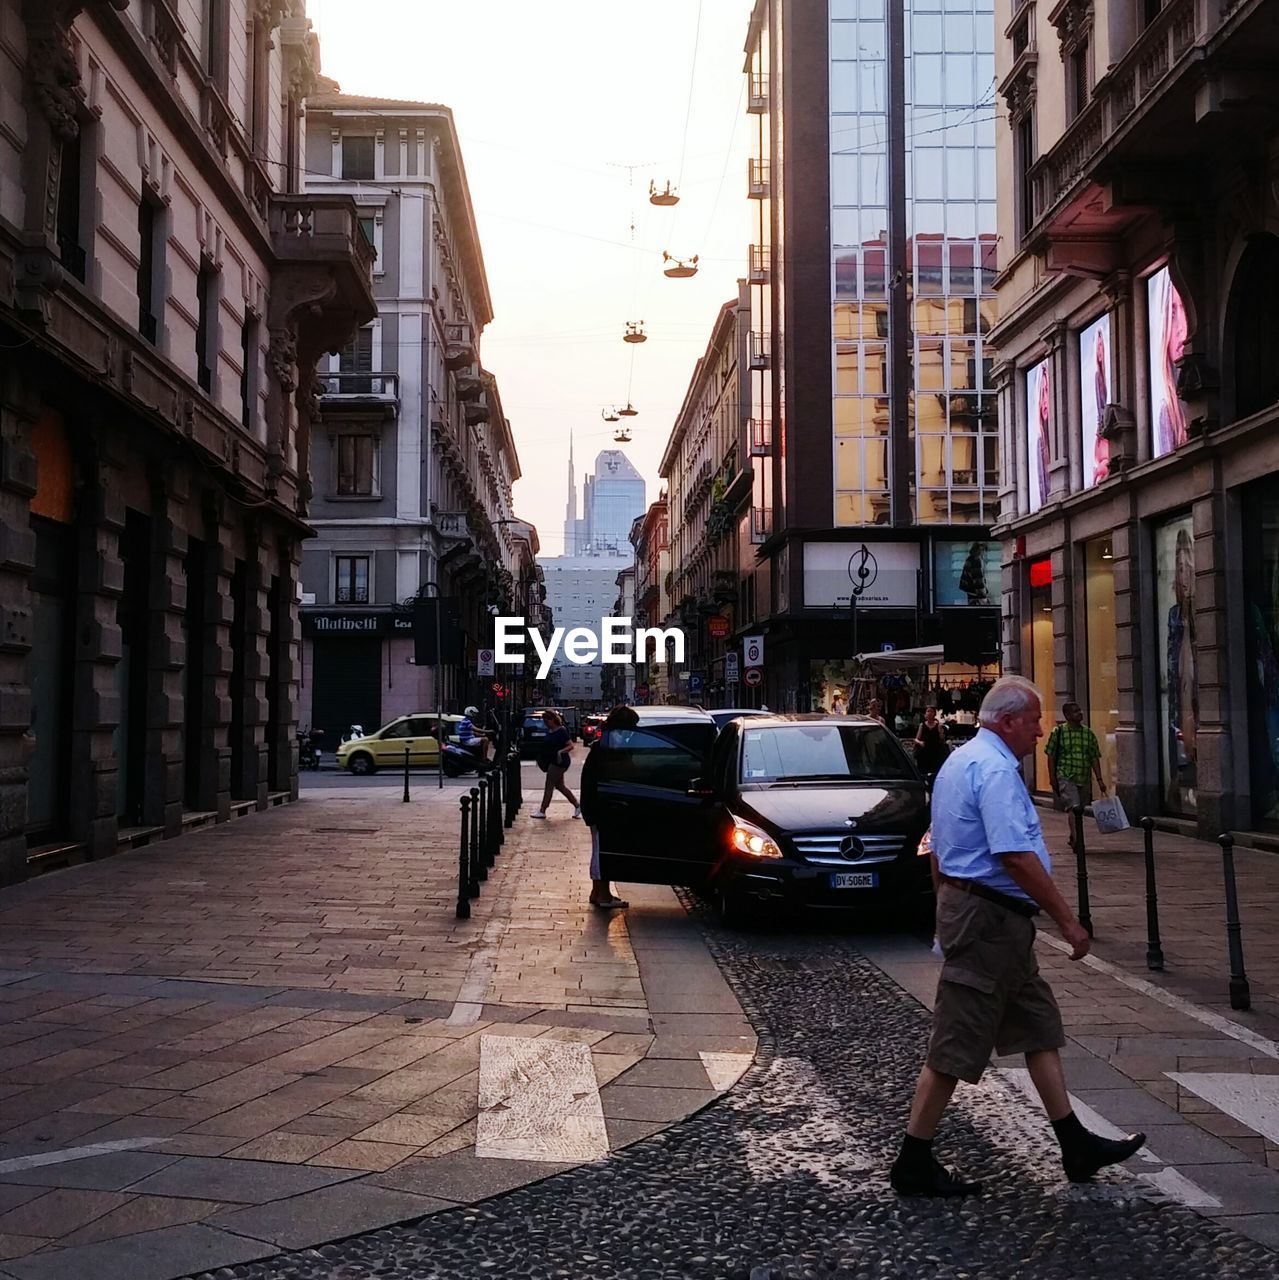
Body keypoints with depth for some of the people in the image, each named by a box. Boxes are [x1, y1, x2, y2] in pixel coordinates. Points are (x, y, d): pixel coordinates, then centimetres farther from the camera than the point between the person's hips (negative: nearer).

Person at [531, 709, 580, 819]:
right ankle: (577, 806, 20)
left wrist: (561, 752, -32)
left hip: (558, 762, -9)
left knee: (549, 786, -3)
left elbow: (571, 746, -17)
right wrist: (541, 756, 9)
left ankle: (542, 811, 3)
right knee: (560, 786, 13)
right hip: (551, 761, 9)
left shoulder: (561, 731, -15)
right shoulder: (549, 731, 10)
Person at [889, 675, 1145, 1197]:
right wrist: (1068, 920, -19)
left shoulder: (959, 761, 15)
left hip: (963, 903, 11)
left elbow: (938, 850, 21)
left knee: (1039, 1026, 15)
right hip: (990, 918, -11)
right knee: (957, 1046, -3)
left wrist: (948, 906, 26)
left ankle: (1076, 1146, 22)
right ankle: (914, 1163, 5)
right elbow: (1017, 857, -25)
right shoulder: (996, 770, -18)